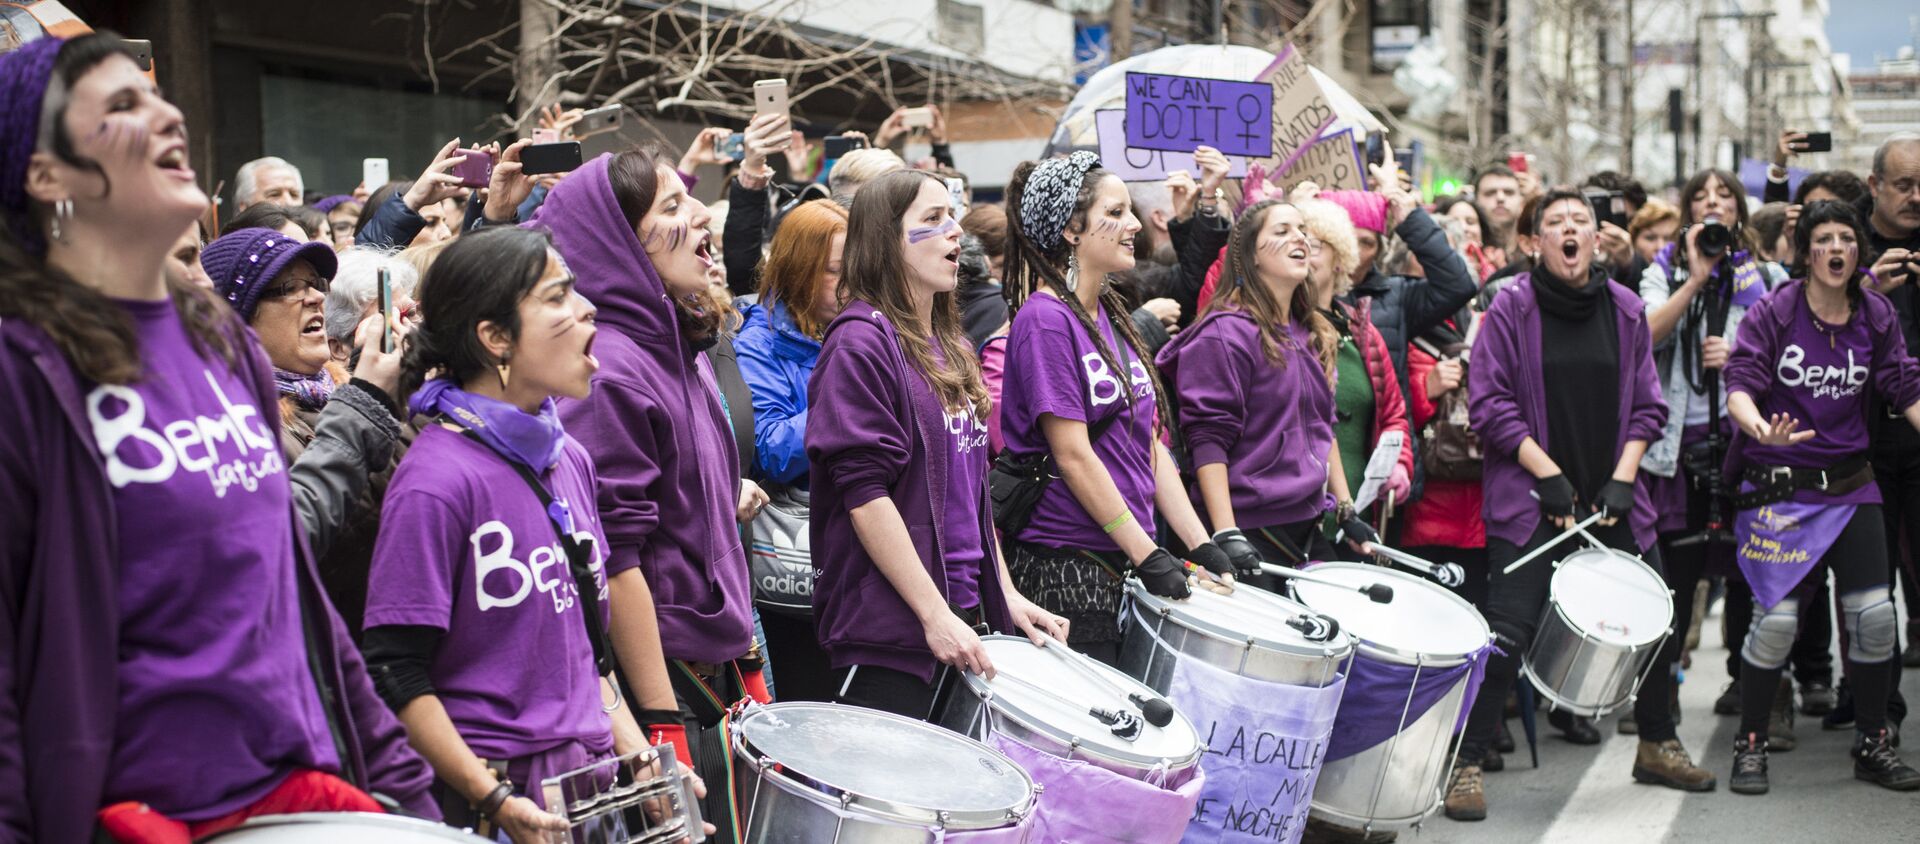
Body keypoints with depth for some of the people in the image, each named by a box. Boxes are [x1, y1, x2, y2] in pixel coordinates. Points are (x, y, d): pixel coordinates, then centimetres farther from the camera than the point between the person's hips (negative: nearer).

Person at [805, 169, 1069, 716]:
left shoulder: (949, 347, 16)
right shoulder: (862, 343, -10)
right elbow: (863, 490, -17)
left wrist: (1006, 594, 12)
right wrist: (934, 614, -19)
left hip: (962, 613, 8)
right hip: (888, 631, -8)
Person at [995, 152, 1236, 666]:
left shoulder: (1112, 317, 13)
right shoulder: (1045, 320, -13)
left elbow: (1149, 442, 13)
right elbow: (1073, 455, -17)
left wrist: (1202, 544, 5)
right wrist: (1150, 558, -16)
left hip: (1123, 568, 8)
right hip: (1064, 575, -8)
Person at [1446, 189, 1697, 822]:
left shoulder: (1625, 310, 7)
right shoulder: (1512, 308, -6)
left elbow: (1646, 405, 9)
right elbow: (1490, 403, -9)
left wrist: (1622, 479, -3)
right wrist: (1549, 475, -13)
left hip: (1610, 496, 5)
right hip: (1532, 499, -5)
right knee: (1509, 632, -11)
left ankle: (1656, 746, 32)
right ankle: (1467, 764, -2)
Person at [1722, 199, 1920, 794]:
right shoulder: (1773, 313, -6)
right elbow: (1739, 383, -14)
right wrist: (1761, 429, -34)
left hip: (1850, 486, 4)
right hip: (1778, 484, -4)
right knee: (1777, 617, -10)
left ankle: (1872, 744, 16)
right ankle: (1750, 745, 8)